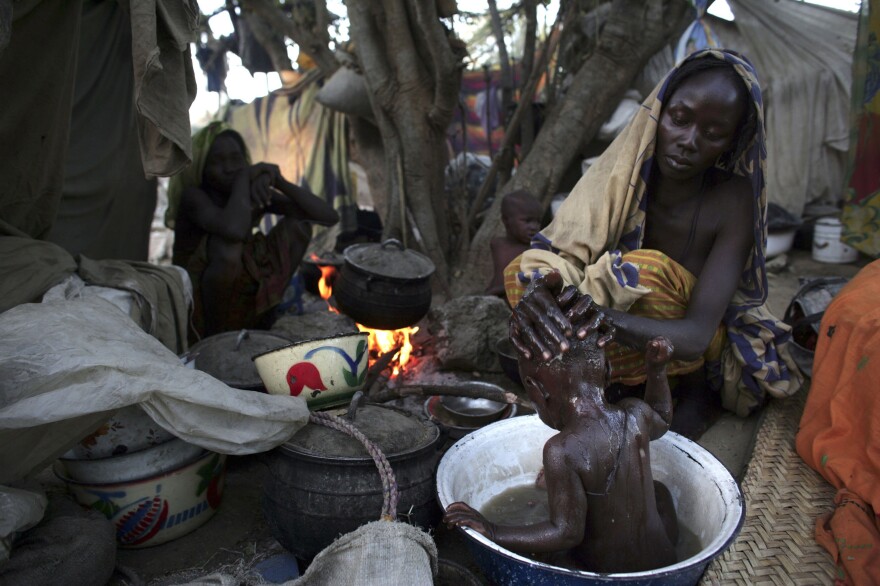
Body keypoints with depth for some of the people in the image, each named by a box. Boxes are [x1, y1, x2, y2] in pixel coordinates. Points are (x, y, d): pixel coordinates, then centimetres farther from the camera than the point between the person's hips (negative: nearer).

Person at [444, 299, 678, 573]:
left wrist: (493, 532, -22)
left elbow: (566, 533, -25)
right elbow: (661, 421, 14)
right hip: (663, 561, 5)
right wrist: (657, 369, 11)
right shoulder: (635, 414, -11)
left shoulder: (562, 450, -29)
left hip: (608, 572, -5)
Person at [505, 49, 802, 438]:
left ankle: (695, 392, -5)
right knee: (523, 273, -17)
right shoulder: (625, 171, -15)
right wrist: (541, 292, -49)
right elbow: (561, 252, -23)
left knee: (644, 270, -32)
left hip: (695, 357, -2)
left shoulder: (732, 201, -22)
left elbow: (696, 335, -32)